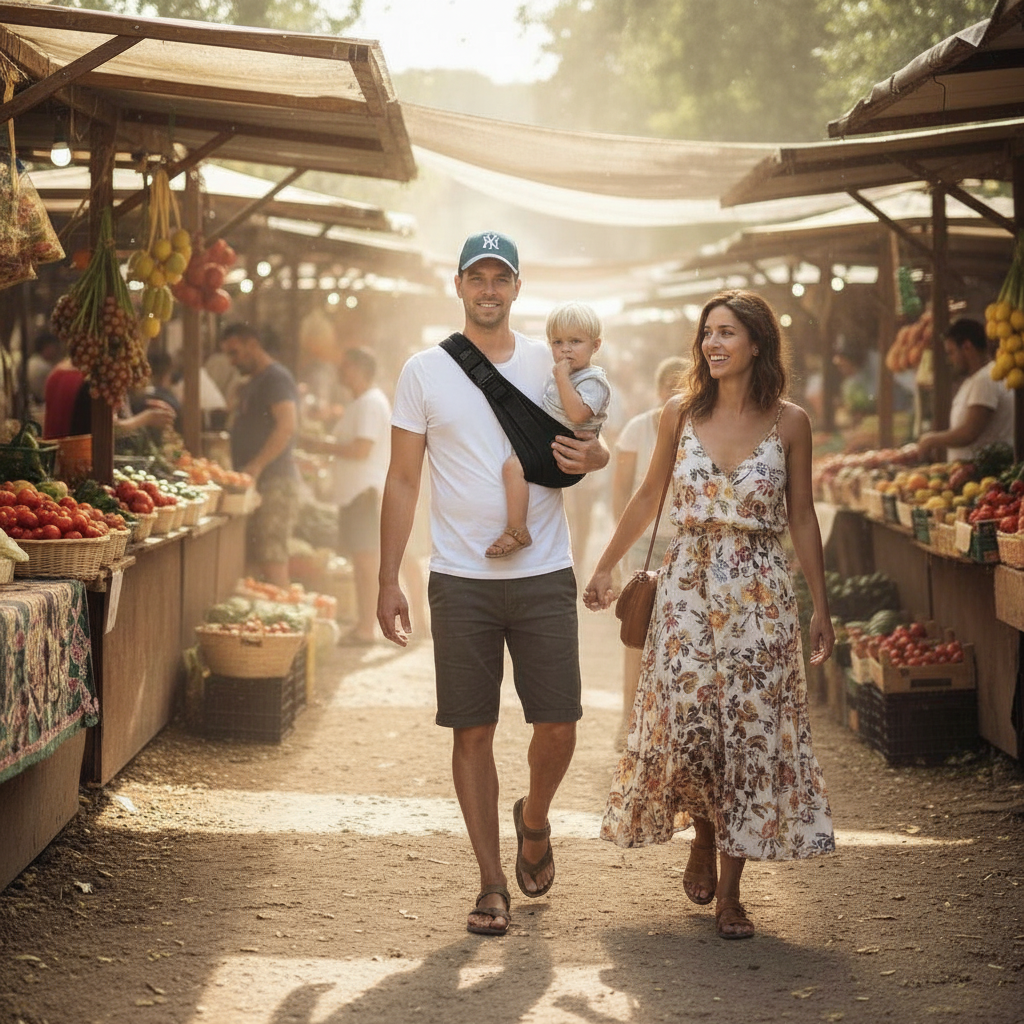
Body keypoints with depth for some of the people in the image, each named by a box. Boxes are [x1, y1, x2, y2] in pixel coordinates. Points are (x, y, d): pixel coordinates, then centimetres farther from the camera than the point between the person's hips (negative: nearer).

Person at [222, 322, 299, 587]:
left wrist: (256, 466, -25)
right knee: (260, 554, 7)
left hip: (274, 479, -10)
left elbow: (287, 426, -21)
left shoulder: (276, 378, -9)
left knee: (271, 556, -13)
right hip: (256, 481, 10)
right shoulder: (251, 384, 23)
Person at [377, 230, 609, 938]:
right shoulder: (424, 371, 4)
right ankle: (493, 885, 11)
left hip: (544, 574, 1)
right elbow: (402, 480, 5)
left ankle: (534, 819, 31)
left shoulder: (550, 363, 7)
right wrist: (388, 581, 0)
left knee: (558, 726, -1)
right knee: (472, 733, 1)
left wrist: (593, 457, -11)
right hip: (461, 580, -1)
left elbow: (591, 444, 16)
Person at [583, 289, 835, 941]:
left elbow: (802, 518, 5)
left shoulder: (789, 423, 0)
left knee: (750, 729, -2)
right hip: (688, 586, 1)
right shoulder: (681, 415, 3)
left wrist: (822, 607, 4)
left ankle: (730, 892, 8)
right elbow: (649, 497, 14)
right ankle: (704, 837, 26)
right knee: (685, 722, -5)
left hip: (760, 593, -1)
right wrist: (606, 567, 19)